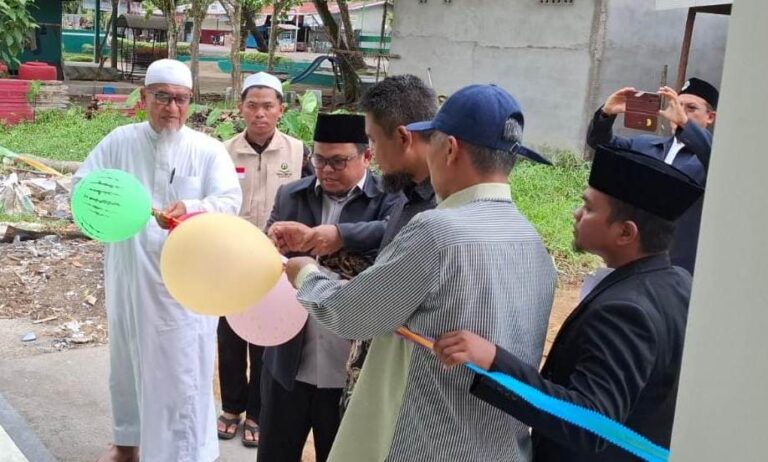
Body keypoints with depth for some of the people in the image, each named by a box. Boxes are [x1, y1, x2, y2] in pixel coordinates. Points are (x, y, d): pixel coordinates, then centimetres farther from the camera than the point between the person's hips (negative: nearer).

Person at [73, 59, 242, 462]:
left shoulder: (208, 150, -4)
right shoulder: (120, 141, 4)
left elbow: (229, 200, -15)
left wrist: (191, 209, -35)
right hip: (129, 276, 4)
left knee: (183, 372, -1)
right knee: (127, 363, 20)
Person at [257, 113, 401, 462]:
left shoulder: (390, 199, -7)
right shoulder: (290, 196, 5)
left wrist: (342, 235, -39)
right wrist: (272, 243, -20)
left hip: (352, 370, -3)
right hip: (288, 363, 3)